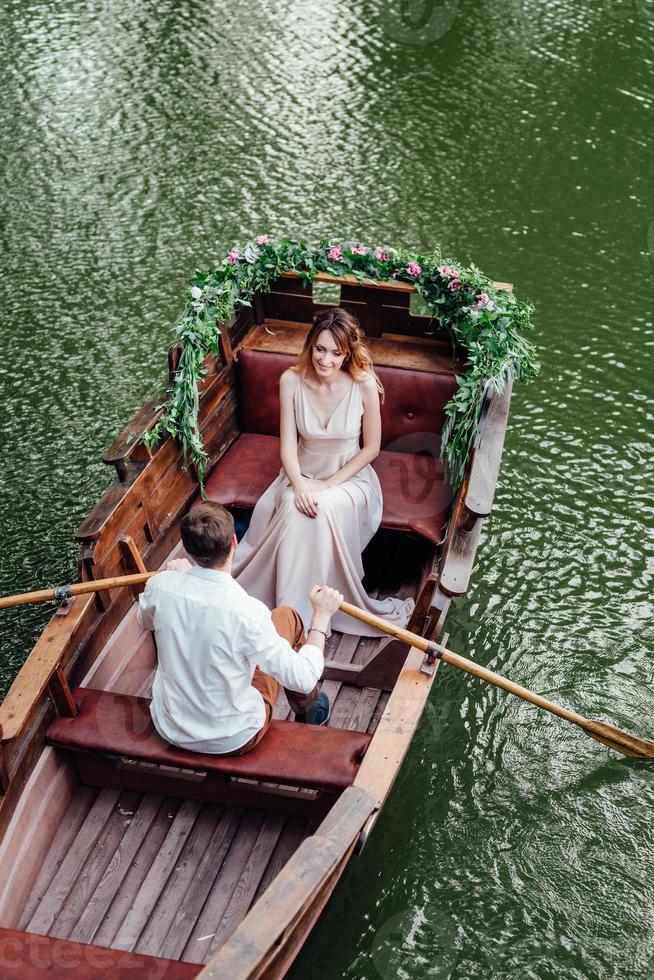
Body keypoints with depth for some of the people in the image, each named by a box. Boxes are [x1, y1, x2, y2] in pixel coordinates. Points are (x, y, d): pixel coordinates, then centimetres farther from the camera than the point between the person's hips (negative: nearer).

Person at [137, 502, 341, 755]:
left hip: (169, 729, 4)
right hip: (233, 741, -4)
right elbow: (303, 679, -21)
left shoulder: (160, 585, -16)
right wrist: (321, 616, -9)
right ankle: (308, 712, 35)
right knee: (286, 617, 10)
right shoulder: (247, 611, -30)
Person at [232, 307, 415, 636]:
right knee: (295, 510, -30)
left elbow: (371, 448, -10)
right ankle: (292, 615, -16)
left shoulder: (364, 384, -19)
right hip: (303, 473, 2)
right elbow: (288, 444, -10)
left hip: (348, 477, -2)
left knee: (325, 510, -32)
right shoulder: (291, 381, -13)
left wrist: (328, 485, -15)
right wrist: (300, 486, -27)